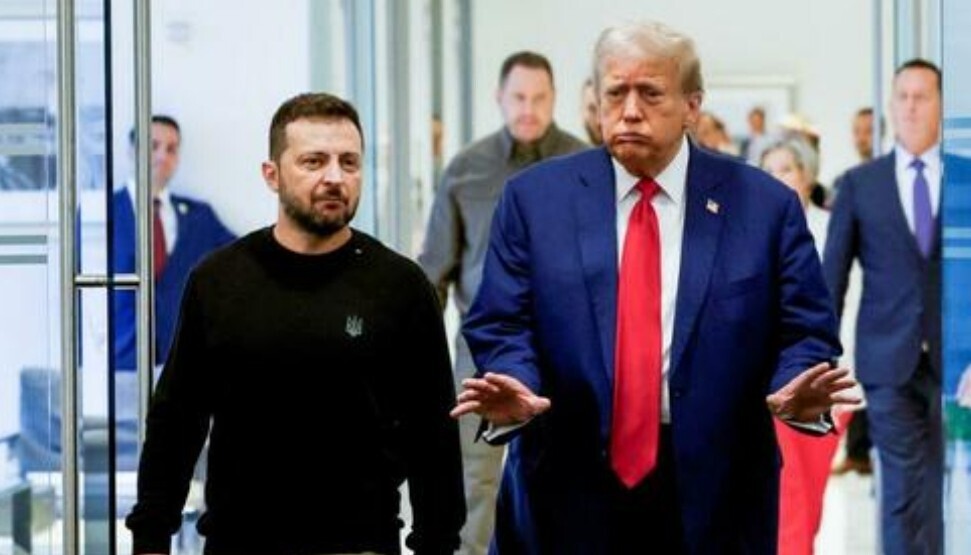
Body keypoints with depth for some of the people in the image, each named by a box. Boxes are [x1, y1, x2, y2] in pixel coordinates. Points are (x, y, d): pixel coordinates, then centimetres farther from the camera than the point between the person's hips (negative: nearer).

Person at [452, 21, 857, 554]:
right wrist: (514, 391, -20)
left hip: (712, 504, 0)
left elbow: (805, 331, 2)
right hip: (569, 497, 0)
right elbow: (503, 324, 1)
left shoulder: (764, 205, 3)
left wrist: (798, 394, -20)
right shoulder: (533, 197, 4)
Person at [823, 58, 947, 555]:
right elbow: (832, 274, 6)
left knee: (943, 485, 4)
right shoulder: (859, 185, 7)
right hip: (890, 360, 0)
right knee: (902, 487, -3)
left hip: (953, 357, 0)